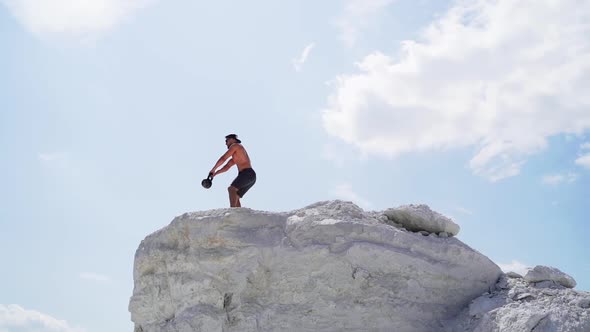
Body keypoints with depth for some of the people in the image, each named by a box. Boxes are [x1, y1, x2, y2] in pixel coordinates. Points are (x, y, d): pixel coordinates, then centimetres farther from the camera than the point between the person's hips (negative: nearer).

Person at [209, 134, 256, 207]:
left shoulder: (235, 145, 4)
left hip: (247, 174, -10)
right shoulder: (236, 156, 32)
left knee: (231, 189, -25)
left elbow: (223, 158, -2)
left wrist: (213, 169, 5)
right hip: (251, 177, 10)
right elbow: (227, 167, 28)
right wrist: (215, 173, 17)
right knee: (235, 197, 8)